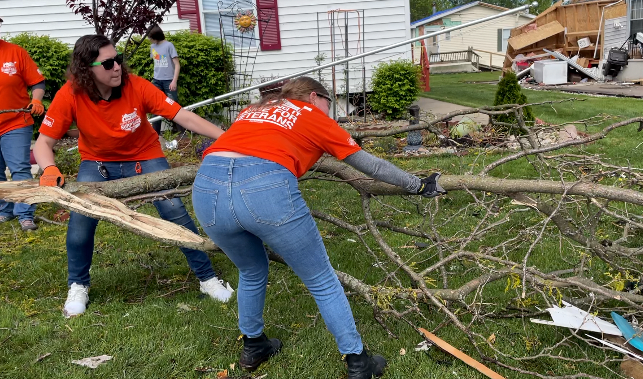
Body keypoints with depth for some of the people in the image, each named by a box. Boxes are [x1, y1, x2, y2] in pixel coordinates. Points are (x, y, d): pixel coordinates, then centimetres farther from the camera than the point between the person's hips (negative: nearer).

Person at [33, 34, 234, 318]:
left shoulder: (135, 86, -25)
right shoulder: (70, 95, -22)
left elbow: (183, 117, -28)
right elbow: (43, 142, -16)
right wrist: (50, 170, -38)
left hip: (144, 157, 0)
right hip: (98, 163, 1)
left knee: (175, 213, -12)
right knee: (81, 217, -16)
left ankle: (208, 278, 7)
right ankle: (78, 286, 13)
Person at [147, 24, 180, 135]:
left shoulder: (169, 45, -7)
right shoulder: (152, 46, 9)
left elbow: (177, 65, -9)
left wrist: (174, 81, -17)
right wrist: (154, 78, 13)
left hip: (169, 81, -5)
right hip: (156, 81, 5)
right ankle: (155, 133, 14)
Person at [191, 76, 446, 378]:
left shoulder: (252, 110, 33)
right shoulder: (315, 117, 23)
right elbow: (371, 164, 27)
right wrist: (417, 186, 38)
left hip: (205, 187, 5)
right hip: (267, 189, -5)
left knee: (252, 273, 32)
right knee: (322, 282, 15)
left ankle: (253, 347, 47)